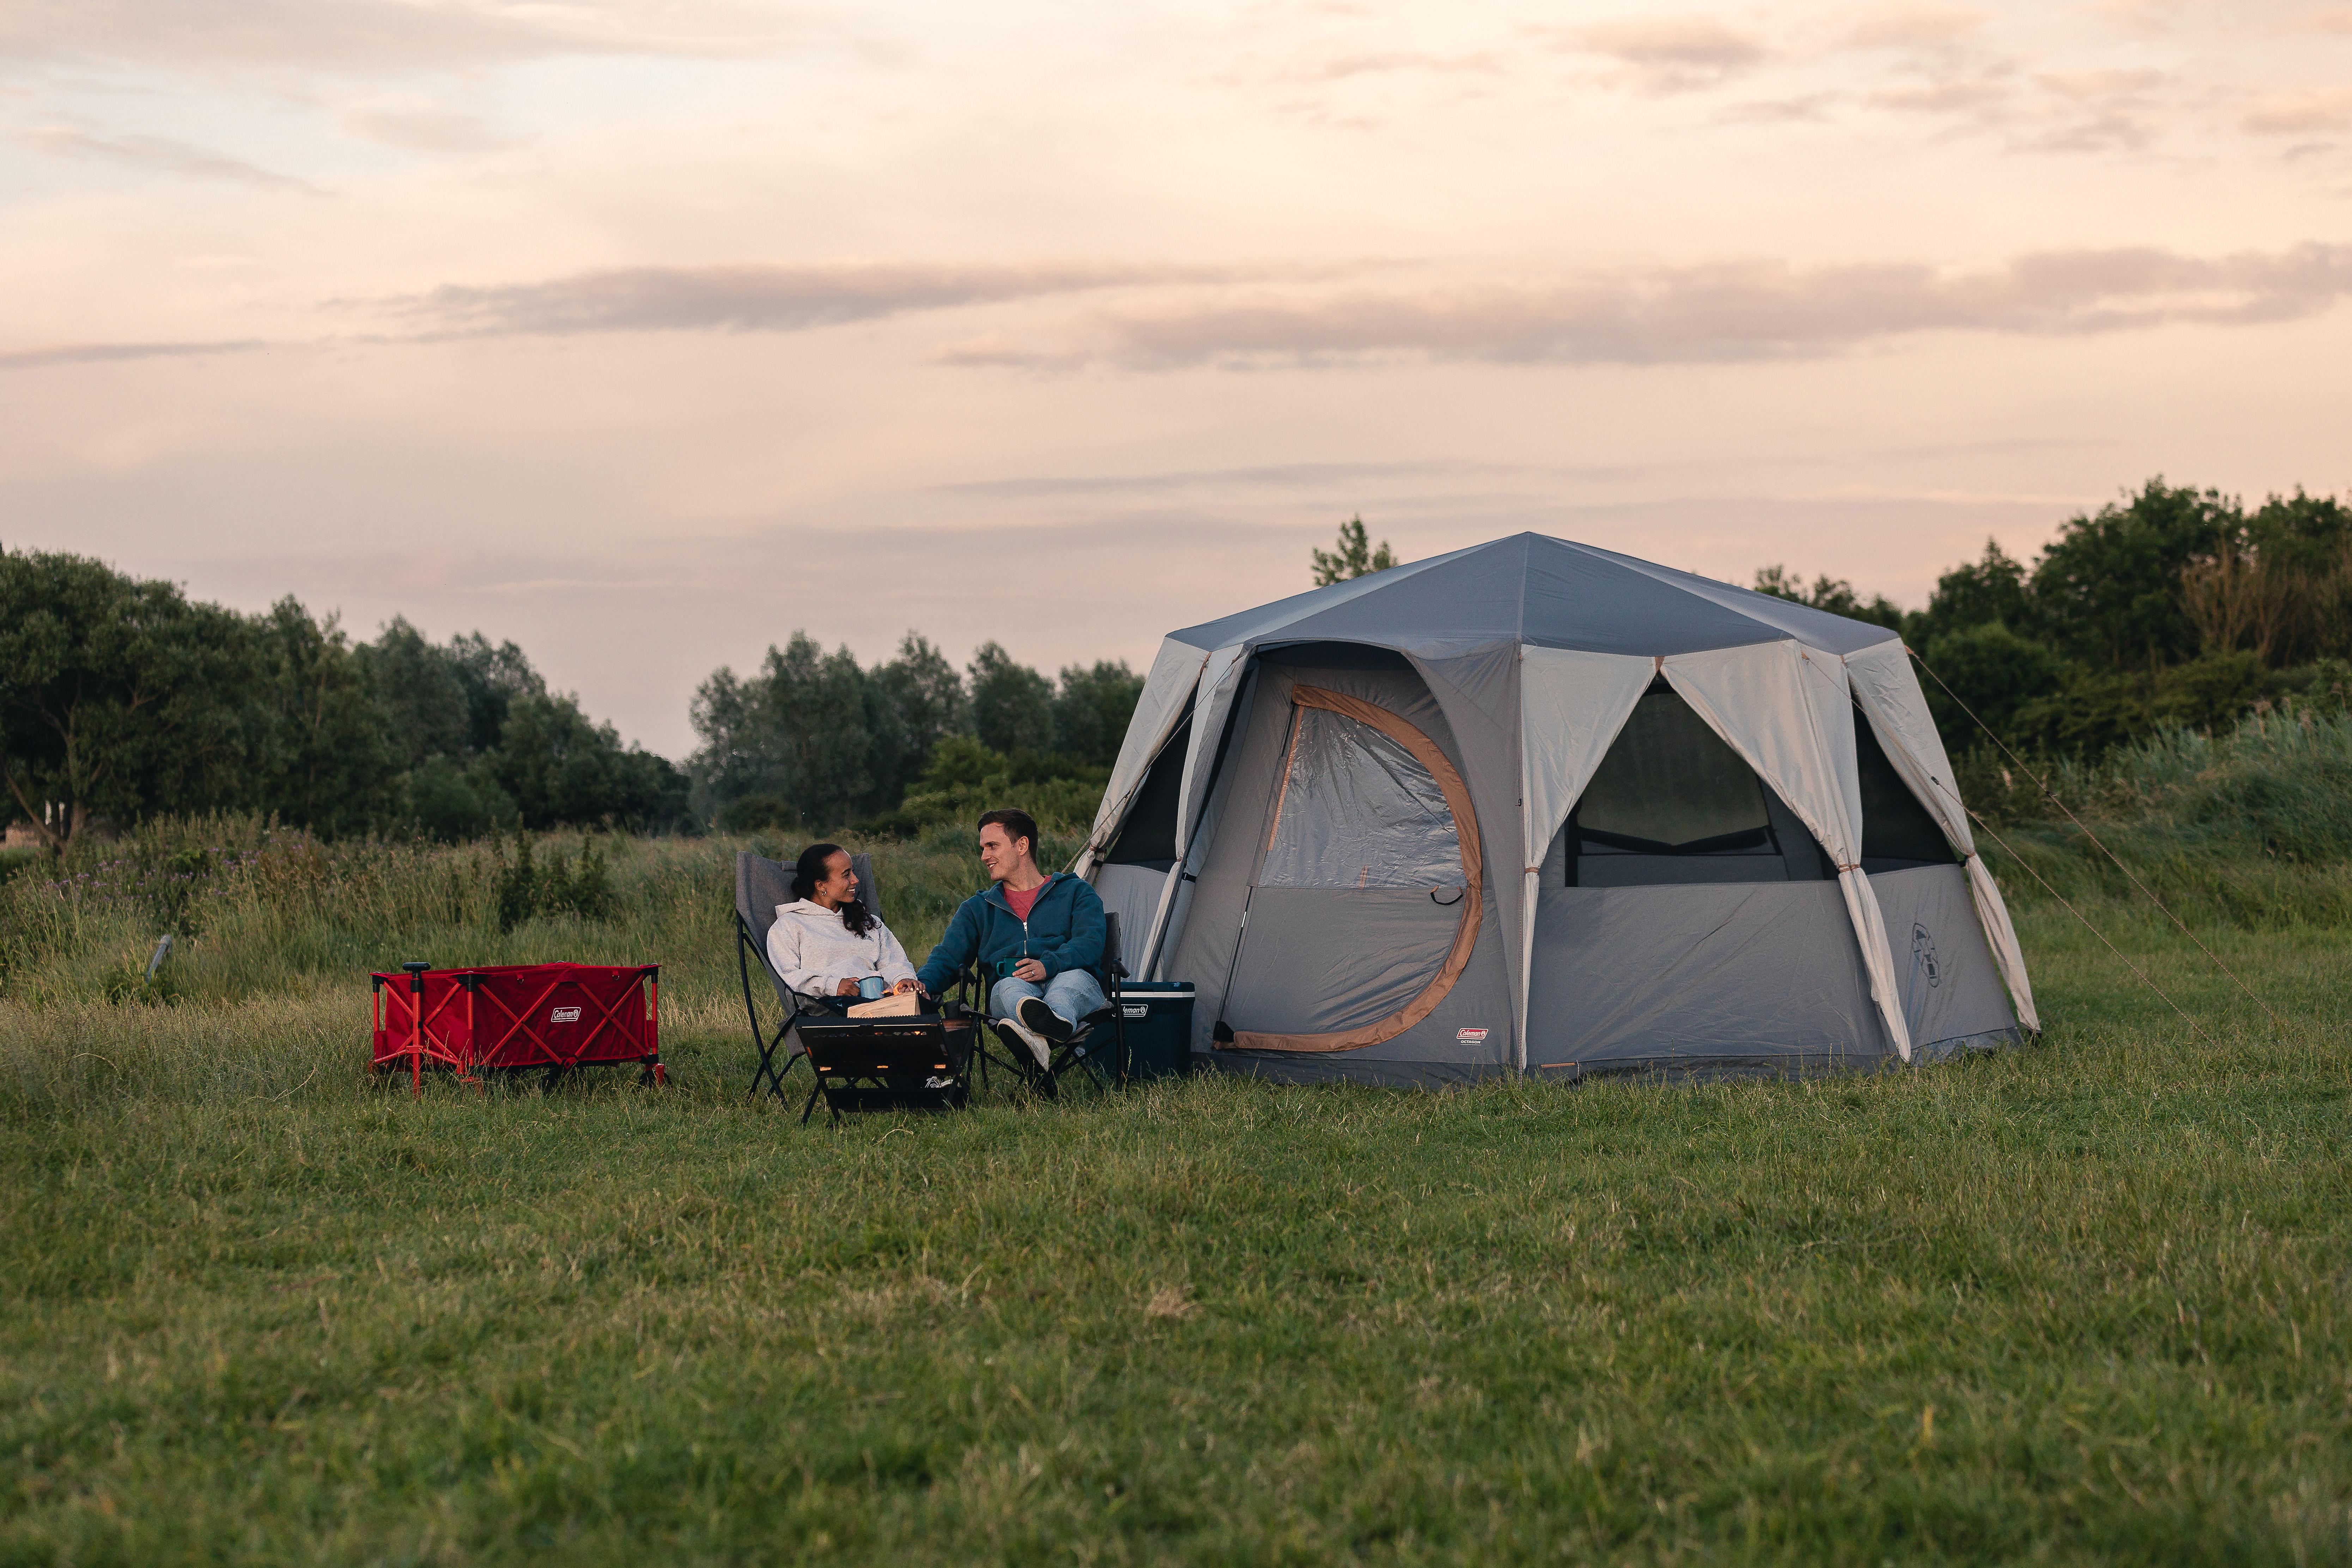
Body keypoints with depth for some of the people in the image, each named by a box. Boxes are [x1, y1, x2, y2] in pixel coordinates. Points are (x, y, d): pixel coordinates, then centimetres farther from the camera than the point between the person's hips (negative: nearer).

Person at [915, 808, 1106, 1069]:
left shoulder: (1075, 892, 17)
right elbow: (946, 959, 16)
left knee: (1073, 978, -39)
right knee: (1010, 987, -37)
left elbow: (1090, 944, -1)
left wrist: (1048, 965, -22)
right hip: (1013, 989, 1)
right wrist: (922, 984, -9)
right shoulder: (977, 908, 27)